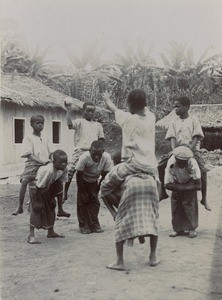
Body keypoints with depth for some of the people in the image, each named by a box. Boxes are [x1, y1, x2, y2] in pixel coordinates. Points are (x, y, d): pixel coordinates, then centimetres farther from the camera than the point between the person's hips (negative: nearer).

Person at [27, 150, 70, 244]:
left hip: (48, 186, 8)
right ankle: (31, 235, -12)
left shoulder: (64, 169, -20)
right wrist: (38, 202, -25)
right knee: (36, 209, -15)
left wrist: (59, 198, -3)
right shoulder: (48, 171, -40)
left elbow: (60, 183, -6)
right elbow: (39, 187, -32)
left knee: (51, 206, 12)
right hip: (35, 185, -8)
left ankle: (51, 231, 27)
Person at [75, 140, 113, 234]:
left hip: (94, 181, 2)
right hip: (83, 180, -2)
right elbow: (79, 175, -24)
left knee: (95, 202, -1)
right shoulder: (84, 157, -36)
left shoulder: (107, 158, -31)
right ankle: (83, 226, 4)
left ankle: (94, 225, 9)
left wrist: (98, 189, -13)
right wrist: (83, 192, -18)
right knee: (82, 201, -5)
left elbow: (105, 175, -16)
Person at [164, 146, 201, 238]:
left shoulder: (193, 164, -36)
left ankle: (192, 229, -1)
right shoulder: (171, 164, -32)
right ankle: (178, 229, 5)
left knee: (190, 204, -12)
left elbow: (198, 186, -31)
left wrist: (183, 188, -30)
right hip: (177, 184, 2)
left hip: (190, 184, -2)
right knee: (175, 204, -4)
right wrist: (179, 188, -29)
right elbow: (167, 184, -25)